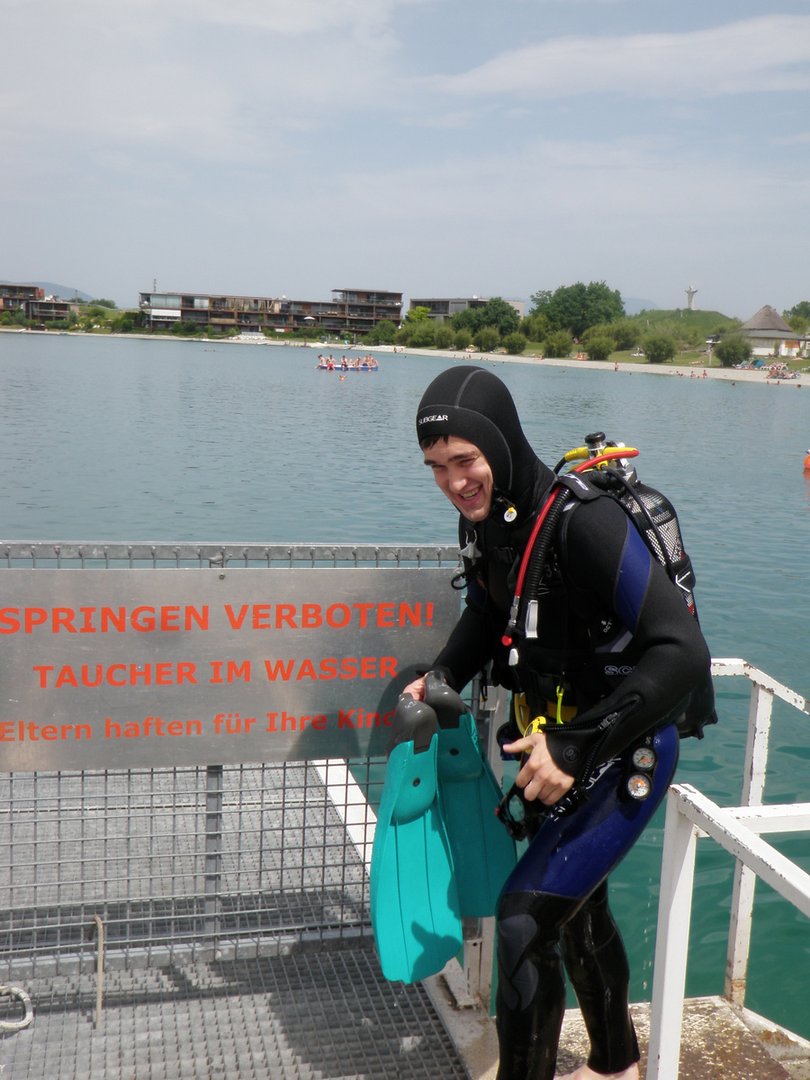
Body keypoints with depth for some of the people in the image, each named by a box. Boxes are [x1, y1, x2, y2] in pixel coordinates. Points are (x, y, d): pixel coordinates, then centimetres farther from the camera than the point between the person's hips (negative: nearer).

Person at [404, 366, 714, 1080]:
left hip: (625, 752, -8)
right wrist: (443, 678, -1)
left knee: (526, 917, -14)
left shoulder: (583, 520, -29)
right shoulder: (484, 519, -5)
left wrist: (579, 746, -33)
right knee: (578, 908, 23)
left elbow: (682, 653, -32)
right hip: (555, 744, 8)